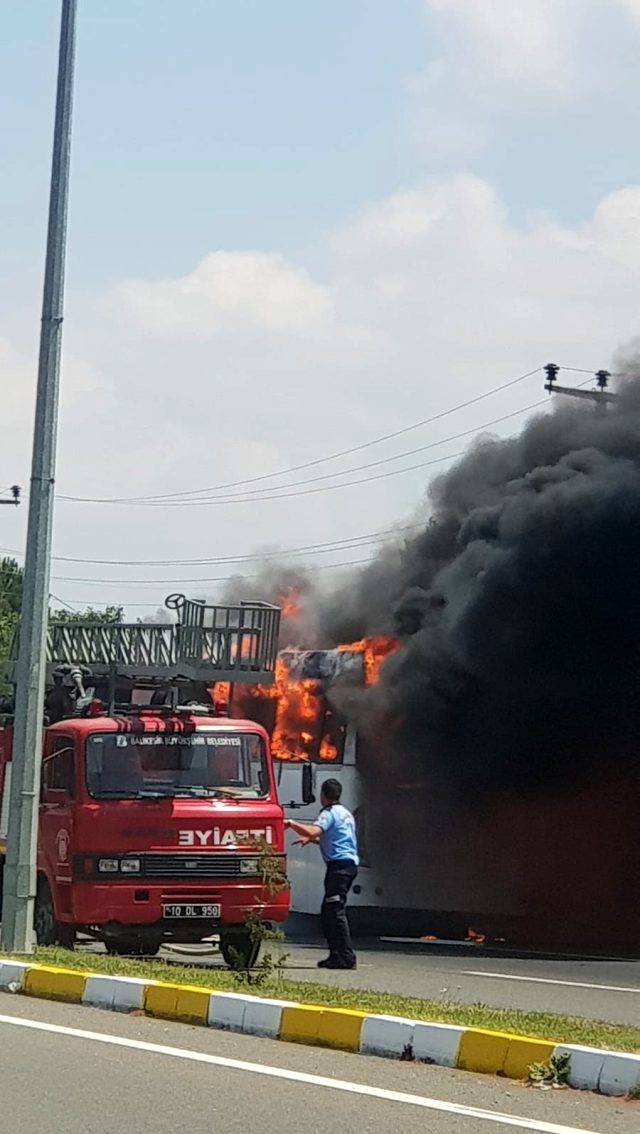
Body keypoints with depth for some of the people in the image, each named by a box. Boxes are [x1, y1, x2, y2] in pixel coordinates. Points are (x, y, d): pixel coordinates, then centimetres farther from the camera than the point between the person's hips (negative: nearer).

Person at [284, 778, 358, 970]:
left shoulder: (330, 813, -7)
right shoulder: (345, 813, 24)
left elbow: (312, 831, -25)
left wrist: (291, 823, -12)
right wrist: (311, 839, 28)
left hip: (339, 865, -10)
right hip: (350, 862, 10)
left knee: (335, 911, -11)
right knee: (328, 912, 14)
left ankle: (346, 957, -16)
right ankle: (337, 955, 13)